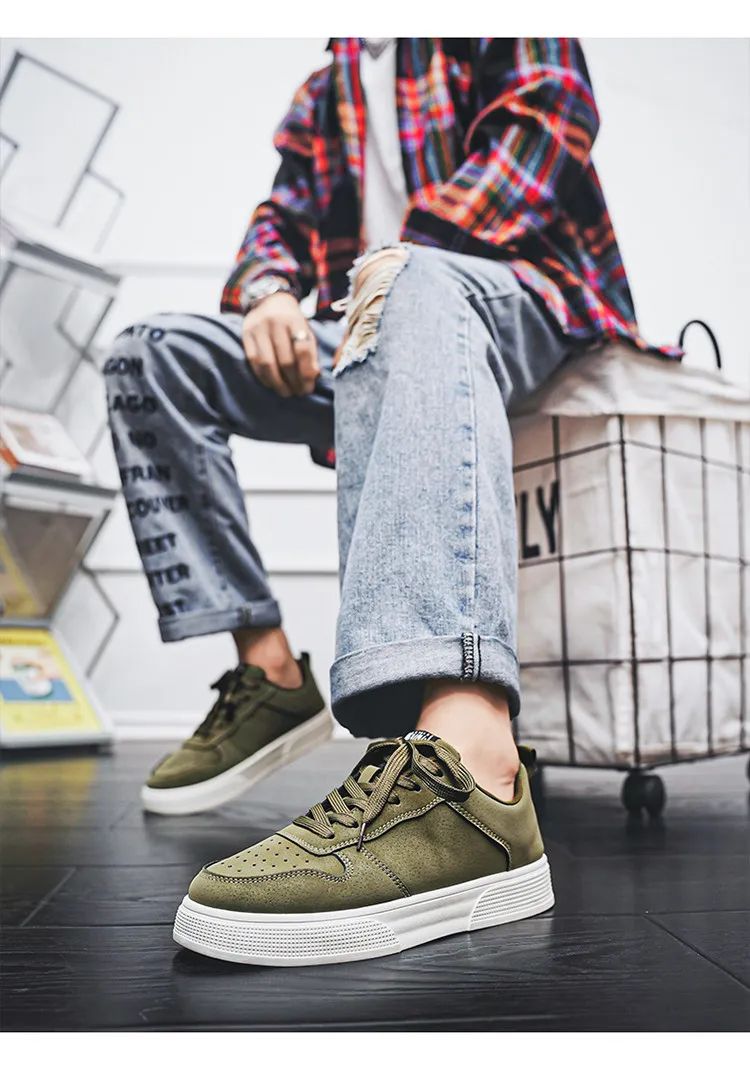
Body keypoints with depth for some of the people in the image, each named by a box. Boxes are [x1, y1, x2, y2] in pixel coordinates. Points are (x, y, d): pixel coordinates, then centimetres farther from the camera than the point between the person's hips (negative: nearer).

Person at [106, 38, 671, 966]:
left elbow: (547, 114, -3)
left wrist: (407, 248, -18)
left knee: (411, 288, -39)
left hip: (517, 291, -6)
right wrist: (268, 290, -5)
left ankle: (465, 761, -63)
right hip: (364, 324, 6)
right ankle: (269, 672, -14)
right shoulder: (324, 95, 31)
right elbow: (282, 217, 20)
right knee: (153, 354, -4)